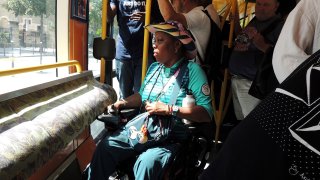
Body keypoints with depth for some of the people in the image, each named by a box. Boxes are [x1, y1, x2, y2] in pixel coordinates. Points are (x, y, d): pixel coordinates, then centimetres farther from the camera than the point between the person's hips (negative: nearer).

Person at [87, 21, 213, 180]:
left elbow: (207, 113, -16)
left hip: (173, 137, -5)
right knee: (105, 147, -12)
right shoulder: (154, 68, 13)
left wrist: (169, 109, -21)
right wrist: (122, 103, 7)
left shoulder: (192, 70, -8)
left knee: (146, 162, -32)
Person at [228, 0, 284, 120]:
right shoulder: (254, 21, 14)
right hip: (235, 79, 8)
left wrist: (262, 45, -32)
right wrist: (236, 23, 4)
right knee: (240, 120, 19)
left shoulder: (279, 26, -10)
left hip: (251, 83, -8)